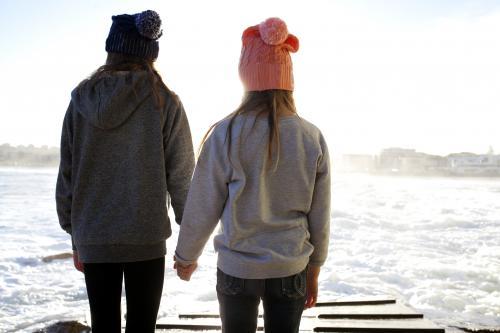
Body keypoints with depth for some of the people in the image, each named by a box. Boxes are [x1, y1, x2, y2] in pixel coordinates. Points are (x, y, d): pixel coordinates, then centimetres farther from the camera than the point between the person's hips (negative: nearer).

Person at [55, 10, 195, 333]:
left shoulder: (82, 99, 1)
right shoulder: (165, 102, -6)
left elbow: (66, 174, 3)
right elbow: (181, 176, -6)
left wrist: (75, 234, 13)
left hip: (93, 239, 3)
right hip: (147, 238, -2)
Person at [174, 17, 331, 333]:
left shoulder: (227, 133, -13)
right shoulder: (312, 138, -6)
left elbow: (202, 209, -8)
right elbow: (320, 219, -1)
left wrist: (186, 257, 9)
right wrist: (314, 271, 13)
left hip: (237, 268, -1)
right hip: (291, 269, 2)